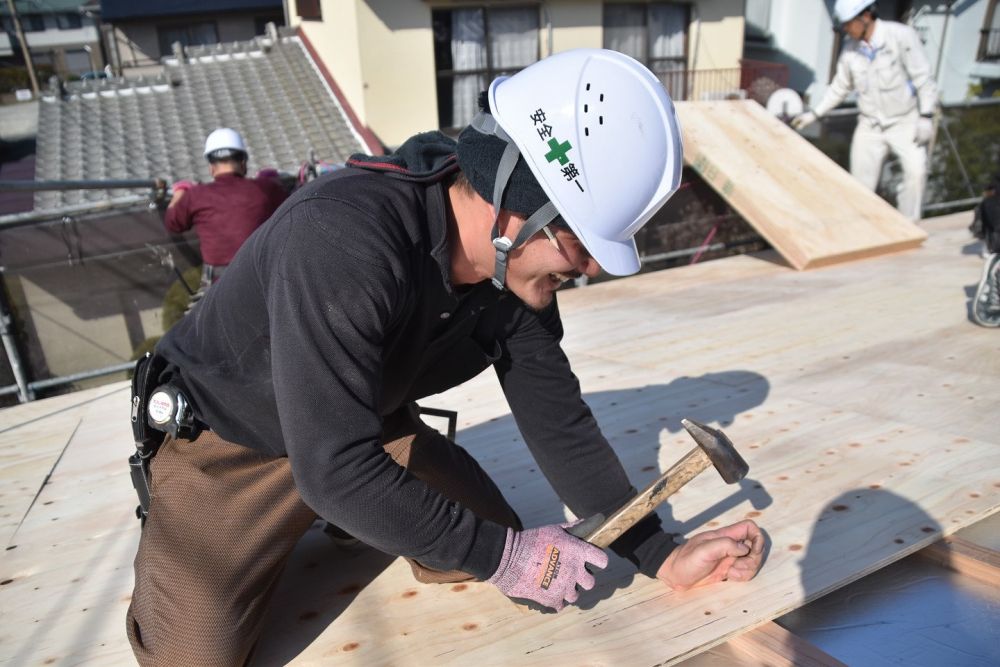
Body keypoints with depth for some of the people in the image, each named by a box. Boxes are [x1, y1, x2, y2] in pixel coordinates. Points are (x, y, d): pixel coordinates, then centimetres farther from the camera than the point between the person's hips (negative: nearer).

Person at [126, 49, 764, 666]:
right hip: (230, 444, -5)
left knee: (496, 545, -2)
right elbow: (335, 469, -37)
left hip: (372, 430, 5)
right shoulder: (342, 239, -37)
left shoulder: (521, 264, -14)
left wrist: (663, 556, -8)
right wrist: (503, 556, -27)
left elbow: (559, 423, -7)